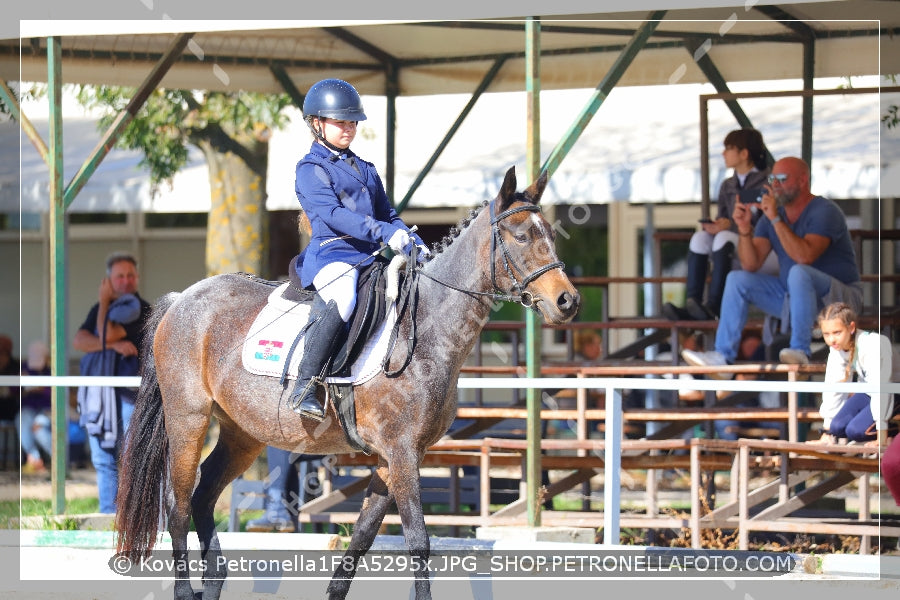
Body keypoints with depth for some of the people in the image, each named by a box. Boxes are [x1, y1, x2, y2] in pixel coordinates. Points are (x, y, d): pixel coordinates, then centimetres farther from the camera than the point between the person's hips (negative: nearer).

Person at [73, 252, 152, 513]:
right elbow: (79, 340, -1)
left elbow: (108, 334, -17)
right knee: (104, 460, 9)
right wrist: (113, 345, -16)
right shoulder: (99, 310, 16)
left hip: (127, 394, -7)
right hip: (96, 393, 7)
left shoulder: (141, 310, -5)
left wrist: (105, 301, -2)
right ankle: (108, 514, 16)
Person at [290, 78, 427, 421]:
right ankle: (303, 388, -35)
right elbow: (332, 213, -14)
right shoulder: (311, 170, 1)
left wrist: (415, 244, 5)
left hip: (371, 257, 8)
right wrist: (383, 232, -26)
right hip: (331, 253, -8)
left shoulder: (365, 170, 26)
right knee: (341, 302, -36)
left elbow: (386, 214, 25)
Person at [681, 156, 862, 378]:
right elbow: (751, 265, -2)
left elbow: (804, 256, -32)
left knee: (799, 272, -36)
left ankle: (800, 350, -31)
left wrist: (775, 219, -30)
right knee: (737, 279, -4)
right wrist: (744, 230, -17)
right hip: (793, 297, 7)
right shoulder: (772, 213, 6)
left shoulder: (824, 212, -15)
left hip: (840, 295, -7)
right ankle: (722, 357, -14)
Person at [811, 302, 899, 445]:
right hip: (867, 393, 7)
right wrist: (828, 430, -1)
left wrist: (881, 430, -30)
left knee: (855, 429, -23)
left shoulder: (873, 344, -32)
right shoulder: (836, 348, -9)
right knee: (838, 427, -14)